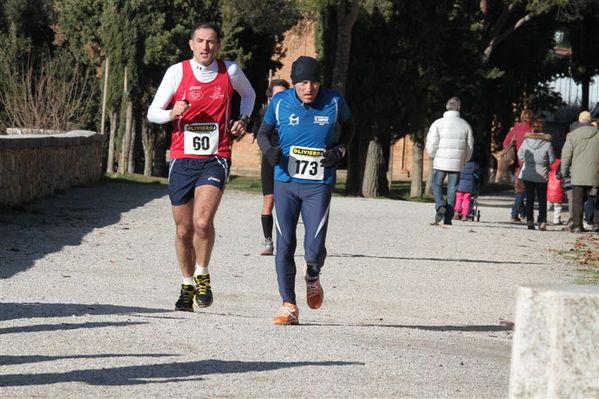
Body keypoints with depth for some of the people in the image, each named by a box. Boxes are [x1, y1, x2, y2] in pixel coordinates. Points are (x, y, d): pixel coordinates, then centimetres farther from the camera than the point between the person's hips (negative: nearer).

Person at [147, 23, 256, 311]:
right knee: (183, 230, 7)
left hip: (215, 160, -1)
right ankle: (188, 285, 27)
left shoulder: (230, 71, 1)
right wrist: (173, 113, -17)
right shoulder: (177, 72, -2)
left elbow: (249, 94, 24)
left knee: (203, 220, -22)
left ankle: (202, 276, 1)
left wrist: (243, 119, 7)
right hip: (182, 159, 1)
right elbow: (152, 113, 3)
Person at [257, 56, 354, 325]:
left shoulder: (334, 102, -3)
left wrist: (339, 150, -3)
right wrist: (269, 149, -10)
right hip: (286, 182, 1)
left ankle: (312, 276, 27)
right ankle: (289, 306, 8)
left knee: (314, 248, -9)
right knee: (285, 245, -1)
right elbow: (263, 132, 11)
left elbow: (348, 127, 16)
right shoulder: (280, 102, -3)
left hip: (319, 184, -1)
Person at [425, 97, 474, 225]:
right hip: (457, 164, 2)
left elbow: (431, 145, -6)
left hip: (440, 162, -2)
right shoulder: (465, 125, 3)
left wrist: (433, 156, 14)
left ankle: (440, 206, -13)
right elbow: (469, 147, 7)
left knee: (437, 185, 13)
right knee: (452, 189, 7)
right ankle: (448, 218, 5)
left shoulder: (438, 123, -5)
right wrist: (464, 160, 23)